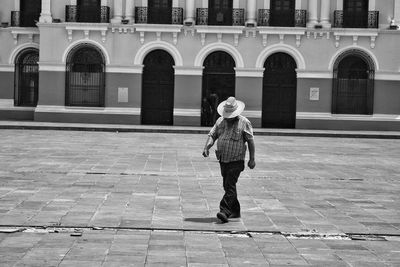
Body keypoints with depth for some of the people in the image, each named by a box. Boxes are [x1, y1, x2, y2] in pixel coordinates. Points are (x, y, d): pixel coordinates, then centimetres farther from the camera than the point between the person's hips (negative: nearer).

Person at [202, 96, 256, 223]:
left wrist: (252, 159, -5)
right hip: (223, 160, 6)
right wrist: (206, 147, -13)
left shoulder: (244, 122, -5)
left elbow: (250, 141, -3)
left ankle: (224, 211, -18)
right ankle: (235, 211, 25)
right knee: (228, 186, 13)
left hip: (236, 161, -6)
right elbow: (212, 135, 6)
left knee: (230, 186, -14)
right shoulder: (220, 121, 8)